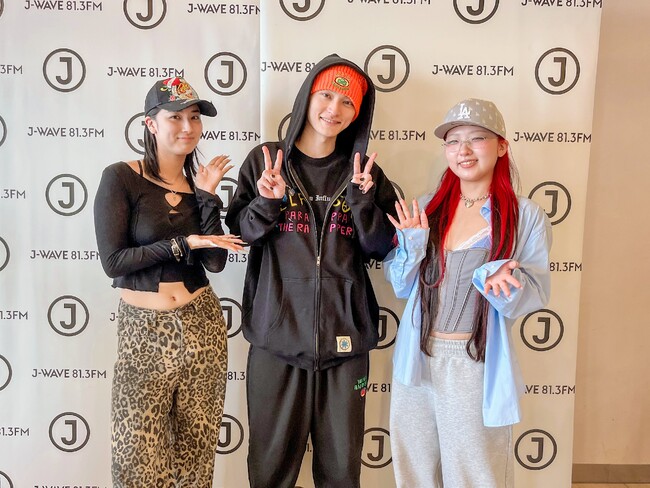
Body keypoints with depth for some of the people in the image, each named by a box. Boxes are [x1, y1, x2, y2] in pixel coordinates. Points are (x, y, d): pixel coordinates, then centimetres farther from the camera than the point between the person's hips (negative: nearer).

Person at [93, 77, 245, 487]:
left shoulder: (198, 185, 7)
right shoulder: (120, 178, -6)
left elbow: (216, 262, -3)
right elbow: (113, 261, -13)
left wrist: (207, 196, -8)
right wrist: (183, 244, -17)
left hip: (202, 325, 4)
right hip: (144, 330, -4)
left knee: (197, 446, 12)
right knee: (140, 453, 2)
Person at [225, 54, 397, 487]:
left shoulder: (365, 172, 6)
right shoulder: (265, 160, 3)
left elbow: (383, 250, 2)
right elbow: (239, 234, 1)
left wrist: (363, 200, -13)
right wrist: (267, 202, -16)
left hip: (343, 337, 2)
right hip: (278, 333, -1)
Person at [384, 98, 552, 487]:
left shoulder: (526, 217, -8)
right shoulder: (429, 208, 3)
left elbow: (532, 297, -7)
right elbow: (402, 286, 6)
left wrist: (500, 279, -27)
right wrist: (412, 246, -11)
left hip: (478, 367, -4)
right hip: (417, 360, 4)